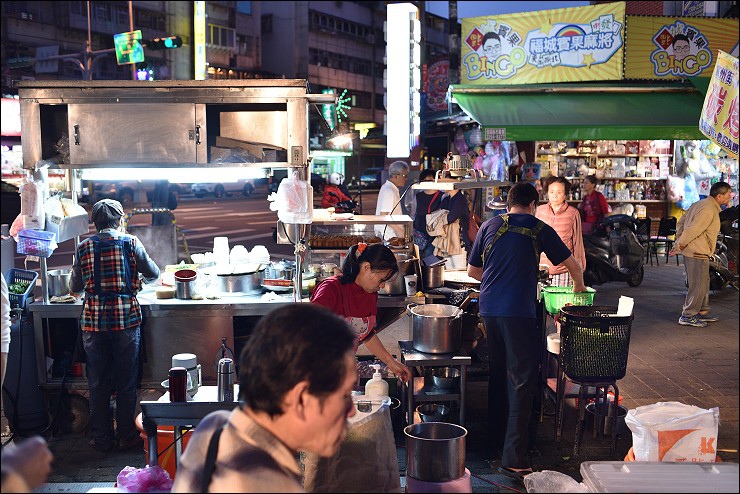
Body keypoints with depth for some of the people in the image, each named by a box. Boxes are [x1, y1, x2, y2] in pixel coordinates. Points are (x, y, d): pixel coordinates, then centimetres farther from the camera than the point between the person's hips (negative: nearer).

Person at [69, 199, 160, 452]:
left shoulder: (84, 247, 2)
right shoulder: (130, 242, -2)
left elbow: (74, 287, 8)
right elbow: (153, 274, 8)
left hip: (94, 320, 2)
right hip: (126, 319, -1)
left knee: (98, 383, 11)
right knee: (126, 382, 9)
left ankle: (101, 439, 18)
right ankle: (127, 436, 16)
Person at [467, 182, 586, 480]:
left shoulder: (489, 226, 12)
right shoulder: (539, 229, 5)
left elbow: (472, 271, 18)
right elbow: (572, 265, 12)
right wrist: (579, 287, 32)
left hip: (489, 308, 5)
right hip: (519, 311, -4)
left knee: (498, 374, 19)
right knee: (522, 380, -3)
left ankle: (498, 438, 31)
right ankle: (513, 458, -6)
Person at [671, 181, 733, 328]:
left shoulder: (699, 205, 15)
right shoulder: (709, 209, -19)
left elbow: (680, 223, 18)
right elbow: (692, 230, -23)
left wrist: (678, 243, 11)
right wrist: (679, 247, -14)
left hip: (697, 253, 10)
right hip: (697, 254, -10)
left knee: (703, 284, 18)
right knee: (698, 286, -4)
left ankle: (702, 313, 27)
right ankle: (687, 316, 2)